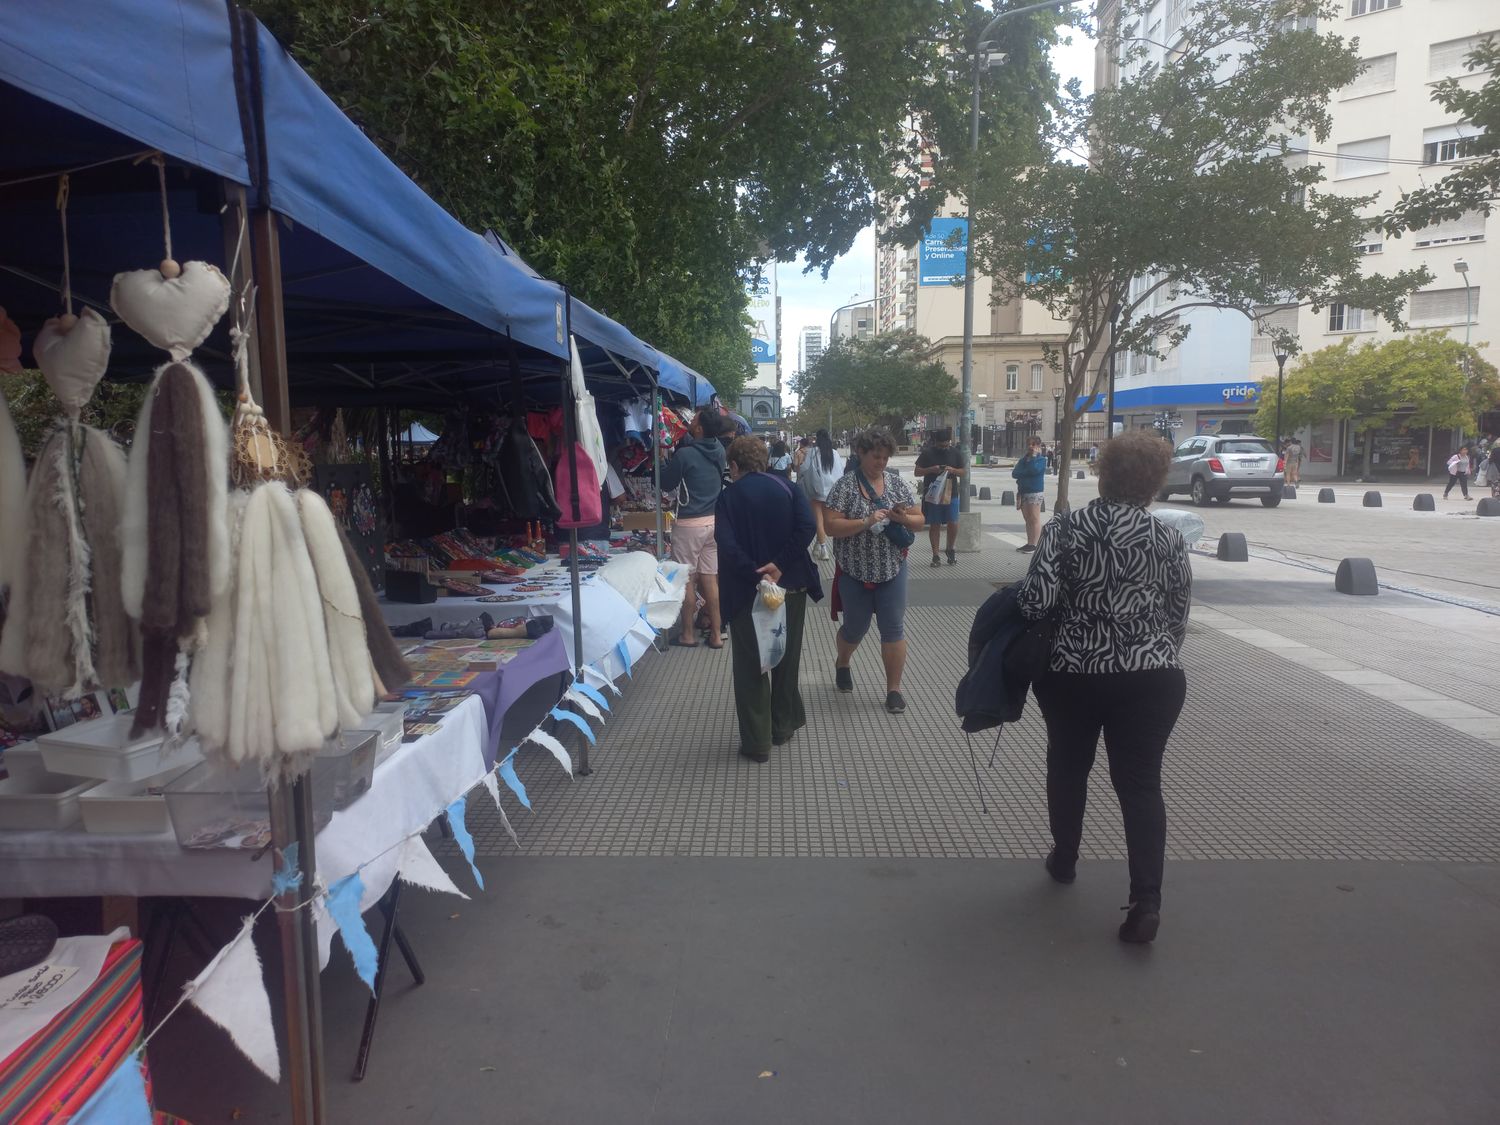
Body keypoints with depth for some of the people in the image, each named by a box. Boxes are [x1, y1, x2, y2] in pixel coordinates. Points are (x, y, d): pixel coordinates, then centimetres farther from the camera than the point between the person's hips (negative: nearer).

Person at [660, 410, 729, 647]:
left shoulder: (684, 454, -15)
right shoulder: (719, 451, 3)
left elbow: (665, 484, -2)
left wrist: (661, 463, 13)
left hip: (689, 524, -6)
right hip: (714, 521, 6)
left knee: (687, 579, 4)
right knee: (710, 578, 9)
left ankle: (688, 634, 12)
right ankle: (716, 633, 13)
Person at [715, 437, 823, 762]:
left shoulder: (729, 496, -4)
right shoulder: (786, 487, 3)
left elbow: (727, 545, -20)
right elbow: (808, 526, -14)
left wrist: (756, 575, -21)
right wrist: (780, 565, -15)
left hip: (748, 592, -3)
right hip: (791, 587, 3)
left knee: (751, 668, 7)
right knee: (786, 660, 19)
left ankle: (757, 742, 11)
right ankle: (783, 728, 32)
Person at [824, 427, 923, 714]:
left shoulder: (898, 483, 1)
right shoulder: (845, 485, -9)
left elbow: (919, 521, 4)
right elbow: (830, 526, -16)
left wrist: (904, 518, -18)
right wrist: (865, 522, -27)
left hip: (892, 569, 2)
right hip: (855, 572, -2)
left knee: (893, 629, 2)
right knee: (856, 628, 13)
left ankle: (894, 689, 13)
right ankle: (842, 664, 43)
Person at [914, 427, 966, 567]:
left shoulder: (955, 453, 5)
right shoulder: (927, 453, 0)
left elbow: (964, 471, 10)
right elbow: (917, 472, 1)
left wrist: (953, 470, -11)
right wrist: (931, 469, -16)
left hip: (951, 494, 1)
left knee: (953, 523, -3)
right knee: (934, 525, 3)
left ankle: (950, 549, 21)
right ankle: (935, 555, 10)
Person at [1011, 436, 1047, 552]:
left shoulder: (1041, 459, -2)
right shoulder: (1023, 460, 16)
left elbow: (1034, 470, -22)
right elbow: (1014, 473, 4)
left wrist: (1034, 456, -12)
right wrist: (1027, 472, -11)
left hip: (1035, 492, -7)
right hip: (1022, 491, 7)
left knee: (1034, 519, -6)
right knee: (1027, 520, 9)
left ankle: (1034, 544, -7)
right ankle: (1029, 543, 14)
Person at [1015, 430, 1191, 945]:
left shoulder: (1064, 530, -8)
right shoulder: (1169, 540, -1)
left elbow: (1036, 601, -18)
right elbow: (1179, 617, 6)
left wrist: (1015, 592, 4)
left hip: (1071, 672, 0)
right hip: (1150, 675, 1)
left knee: (1067, 767, 20)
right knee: (1140, 782, 5)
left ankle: (1063, 860, 37)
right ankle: (1146, 900, -2)